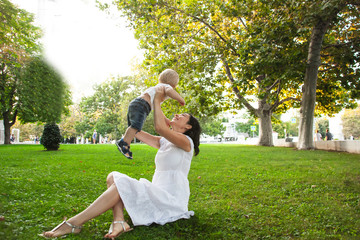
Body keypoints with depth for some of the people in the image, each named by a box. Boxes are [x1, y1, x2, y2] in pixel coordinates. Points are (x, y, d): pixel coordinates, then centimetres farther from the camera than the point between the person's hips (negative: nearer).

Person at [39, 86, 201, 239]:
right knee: (113, 177, -8)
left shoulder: (186, 141, -6)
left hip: (172, 199, -8)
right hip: (157, 195, 8)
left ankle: (73, 224, -22)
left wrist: (157, 101, -13)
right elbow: (135, 130, 17)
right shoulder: (163, 142, 18)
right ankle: (119, 222, -31)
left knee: (122, 184, -25)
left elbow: (160, 128, -24)